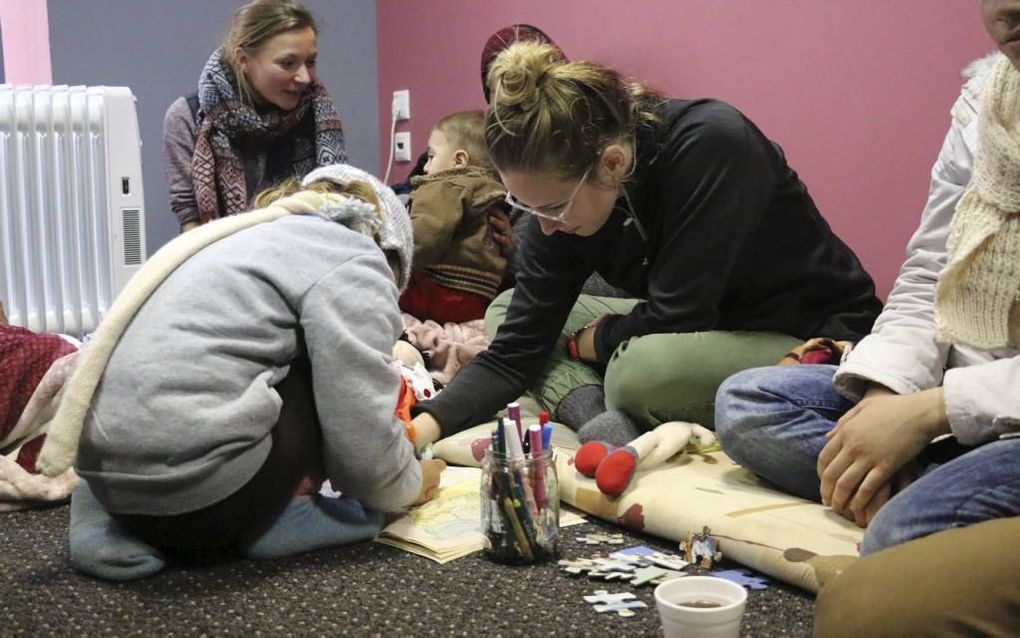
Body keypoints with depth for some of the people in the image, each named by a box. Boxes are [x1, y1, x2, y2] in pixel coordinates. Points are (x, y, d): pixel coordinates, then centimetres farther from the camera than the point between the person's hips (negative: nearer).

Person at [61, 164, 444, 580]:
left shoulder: (261, 237, 26)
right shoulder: (354, 262, 0)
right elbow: (361, 445, -5)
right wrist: (409, 485, 14)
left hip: (108, 469, 9)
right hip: (191, 485, -9)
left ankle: (126, 523, 12)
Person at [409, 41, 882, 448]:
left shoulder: (711, 143, -28)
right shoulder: (562, 195, -9)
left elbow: (673, 317, -27)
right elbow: (514, 351, -8)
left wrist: (591, 340, -9)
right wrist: (425, 426, -22)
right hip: (705, 331, 8)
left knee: (641, 368, -38)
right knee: (505, 311, 1)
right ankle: (600, 418, -19)